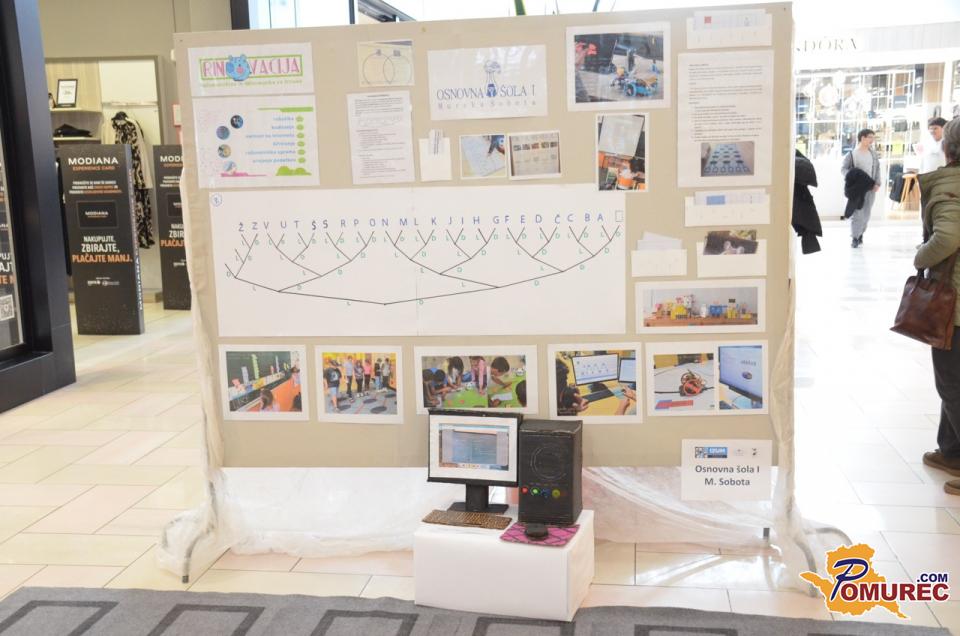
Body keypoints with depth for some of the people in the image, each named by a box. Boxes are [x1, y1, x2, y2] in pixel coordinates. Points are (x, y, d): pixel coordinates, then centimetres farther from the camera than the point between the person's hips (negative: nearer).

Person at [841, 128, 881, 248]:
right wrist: (850, 177, -22)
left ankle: (860, 234, 22)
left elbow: (877, 168, 12)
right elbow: (843, 168, -3)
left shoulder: (873, 153, 10)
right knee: (856, 213, -8)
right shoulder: (851, 154, -3)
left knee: (866, 213, 7)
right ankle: (855, 237, -4)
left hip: (870, 187, 4)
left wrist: (877, 183, 1)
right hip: (857, 188, -4)